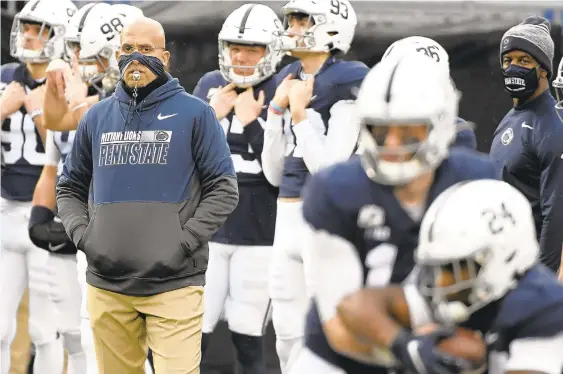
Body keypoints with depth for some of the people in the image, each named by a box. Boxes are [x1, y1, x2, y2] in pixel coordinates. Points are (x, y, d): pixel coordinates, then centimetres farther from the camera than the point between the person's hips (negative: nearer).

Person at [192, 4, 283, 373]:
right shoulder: (210, 86, 7)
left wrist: (250, 122, -16)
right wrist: (212, 115, -7)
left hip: (259, 235, -4)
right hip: (208, 231, 4)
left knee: (248, 340, 2)